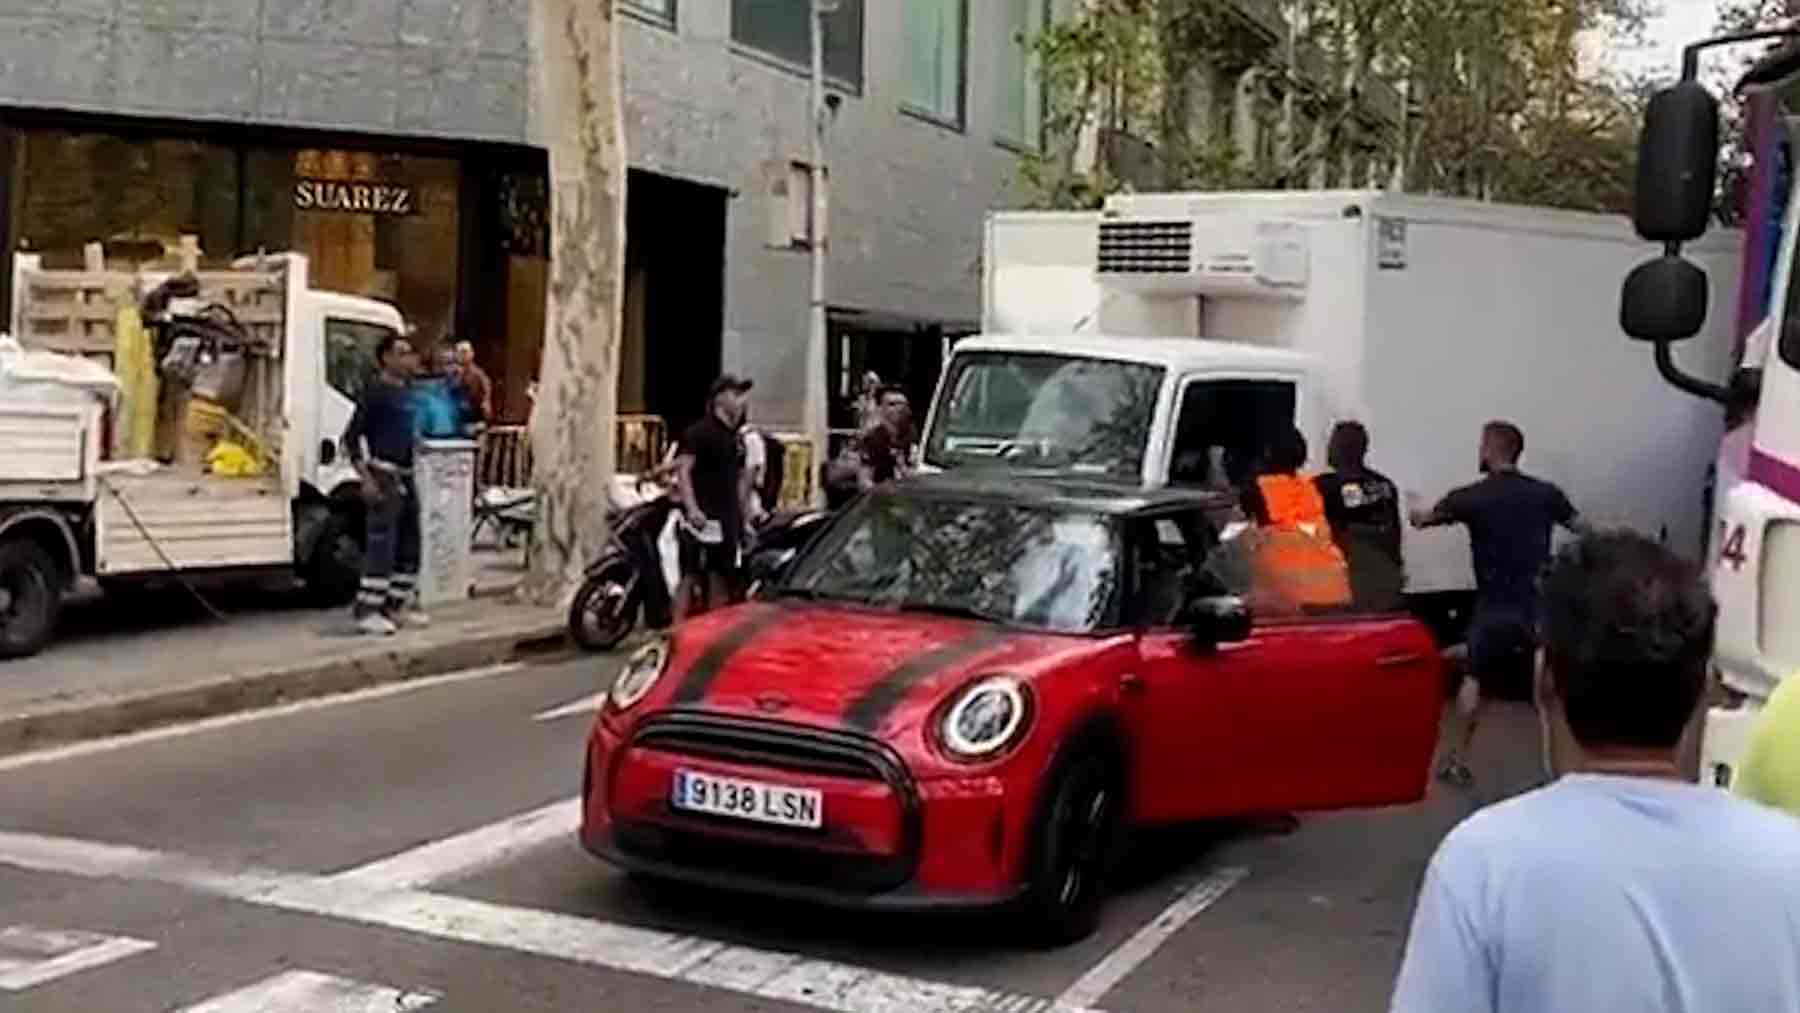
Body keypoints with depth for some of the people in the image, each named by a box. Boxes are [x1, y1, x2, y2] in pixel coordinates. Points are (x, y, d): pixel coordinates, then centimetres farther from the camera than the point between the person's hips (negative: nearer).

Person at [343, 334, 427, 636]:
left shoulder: (407, 390, 13)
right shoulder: (375, 391, -10)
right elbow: (352, 436, -13)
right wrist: (366, 478, -18)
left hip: (406, 475, 9)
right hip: (384, 475, -9)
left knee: (409, 544, 13)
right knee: (382, 545, -10)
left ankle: (398, 604, 23)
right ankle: (367, 610, -5)